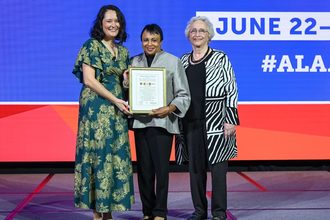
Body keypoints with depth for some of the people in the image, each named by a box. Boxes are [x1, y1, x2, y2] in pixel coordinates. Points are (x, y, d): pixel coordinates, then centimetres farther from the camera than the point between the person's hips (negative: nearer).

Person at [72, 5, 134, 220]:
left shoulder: (123, 51, 16)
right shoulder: (92, 46, -3)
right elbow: (89, 80, -11)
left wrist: (130, 79, -2)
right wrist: (115, 100, -14)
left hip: (117, 107, 6)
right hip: (96, 107, -6)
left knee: (117, 154, 3)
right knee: (98, 152, -6)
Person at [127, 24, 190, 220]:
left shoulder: (173, 62, 3)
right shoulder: (134, 62, 13)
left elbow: (184, 95, 1)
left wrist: (170, 108, -14)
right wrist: (126, 82, -5)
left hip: (162, 122, -3)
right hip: (140, 121, 4)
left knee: (161, 168, -5)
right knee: (144, 169, 7)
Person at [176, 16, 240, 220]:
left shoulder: (220, 58, 1)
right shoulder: (183, 61, 13)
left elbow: (231, 90, -3)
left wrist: (231, 120, -10)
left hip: (215, 122, -4)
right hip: (191, 122, 4)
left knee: (218, 166, -2)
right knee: (195, 167, 8)